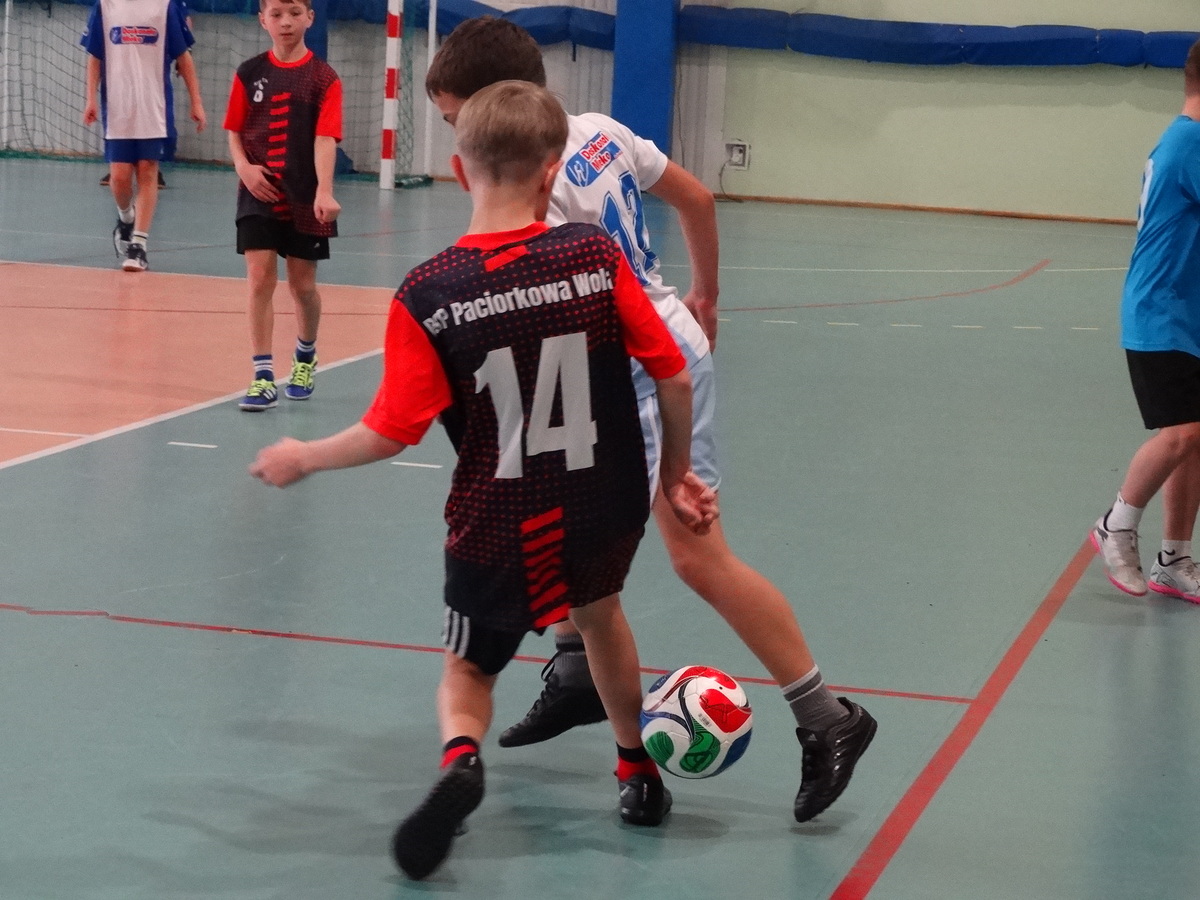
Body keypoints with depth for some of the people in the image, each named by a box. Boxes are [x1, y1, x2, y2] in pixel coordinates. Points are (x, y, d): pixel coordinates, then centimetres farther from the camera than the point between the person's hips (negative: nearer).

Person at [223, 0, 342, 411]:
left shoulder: (323, 77, -5)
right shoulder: (249, 74, 3)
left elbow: (325, 138, -14)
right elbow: (235, 131, 8)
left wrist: (324, 192, -26)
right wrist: (243, 166, -12)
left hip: (304, 199, -1)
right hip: (259, 195, 1)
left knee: (302, 284, 10)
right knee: (260, 278, -8)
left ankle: (305, 355, 37)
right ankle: (263, 376, -5)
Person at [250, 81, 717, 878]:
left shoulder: (428, 295, -13)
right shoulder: (597, 256, -10)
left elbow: (390, 433, -13)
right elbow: (675, 378, -7)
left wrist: (301, 459, 5)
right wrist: (677, 476, 10)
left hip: (497, 528, -2)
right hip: (606, 513, 2)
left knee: (469, 669, 21)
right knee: (599, 610, 35)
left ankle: (461, 756, -12)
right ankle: (639, 774, 45)